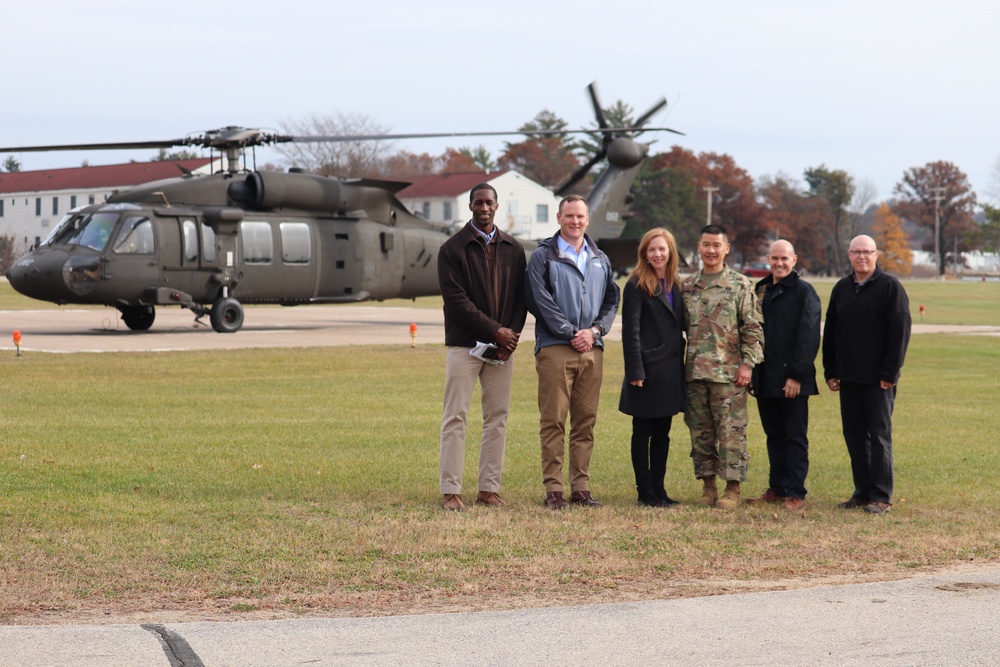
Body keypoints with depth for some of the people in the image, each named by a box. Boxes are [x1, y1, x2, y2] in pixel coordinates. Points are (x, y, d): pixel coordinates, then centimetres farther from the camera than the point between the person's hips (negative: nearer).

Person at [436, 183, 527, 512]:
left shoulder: (513, 249, 11)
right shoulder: (453, 249, -2)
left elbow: (521, 297, 9)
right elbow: (456, 299, -9)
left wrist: (512, 334, -6)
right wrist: (495, 330, -13)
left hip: (502, 346, 4)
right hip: (464, 344, -4)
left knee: (497, 417, 4)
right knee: (455, 417, -5)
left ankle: (489, 489, 9)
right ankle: (451, 491, -4)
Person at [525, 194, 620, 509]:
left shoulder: (600, 259, 17)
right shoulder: (543, 256, 2)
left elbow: (612, 300, 14)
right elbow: (540, 300, -7)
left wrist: (595, 330, -4)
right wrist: (570, 333, -12)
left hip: (592, 349, 4)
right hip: (555, 348, -4)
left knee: (585, 421, 5)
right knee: (553, 421, -5)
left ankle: (581, 487, 9)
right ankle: (553, 489, -4)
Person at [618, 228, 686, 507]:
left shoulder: (675, 286, 13)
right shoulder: (637, 285, -8)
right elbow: (630, 330, -12)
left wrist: (680, 366, 9)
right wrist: (635, 371, -17)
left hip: (670, 370, 7)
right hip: (648, 368, -7)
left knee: (662, 433, 11)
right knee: (643, 432, 1)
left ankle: (659, 489, 16)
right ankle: (645, 492, 6)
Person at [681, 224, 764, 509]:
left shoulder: (740, 285, 0)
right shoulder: (687, 286, 12)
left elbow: (752, 328, -1)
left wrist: (748, 363, -9)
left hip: (728, 372, -4)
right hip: (694, 371, 4)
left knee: (731, 431, -5)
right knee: (700, 431, 7)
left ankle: (733, 488, 0)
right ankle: (708, 484, 15)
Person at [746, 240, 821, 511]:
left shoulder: (804, 292, -5)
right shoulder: (761, 290, 14)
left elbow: (808, 337, -11)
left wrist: (796, 374, -17)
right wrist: (750, 371, 10)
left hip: (792, 380, -6)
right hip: (765, 380, 6)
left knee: (795, 437, -1)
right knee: (774, 435, 12)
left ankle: (795, 493, 1)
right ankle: (777, 489, 18)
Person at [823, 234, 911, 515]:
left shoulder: (890, 287, -5)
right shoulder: (842, 288, 12)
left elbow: (900, 331, -10)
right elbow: (830, 332, 15)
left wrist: (890, 372, -15)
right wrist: (830, 372, 9)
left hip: (878, 378, -6)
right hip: (848, 377, 6)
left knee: (879, 435, -3)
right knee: (854, 435, 8)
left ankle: (881, 496, 0)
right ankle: (862, 492, 14)